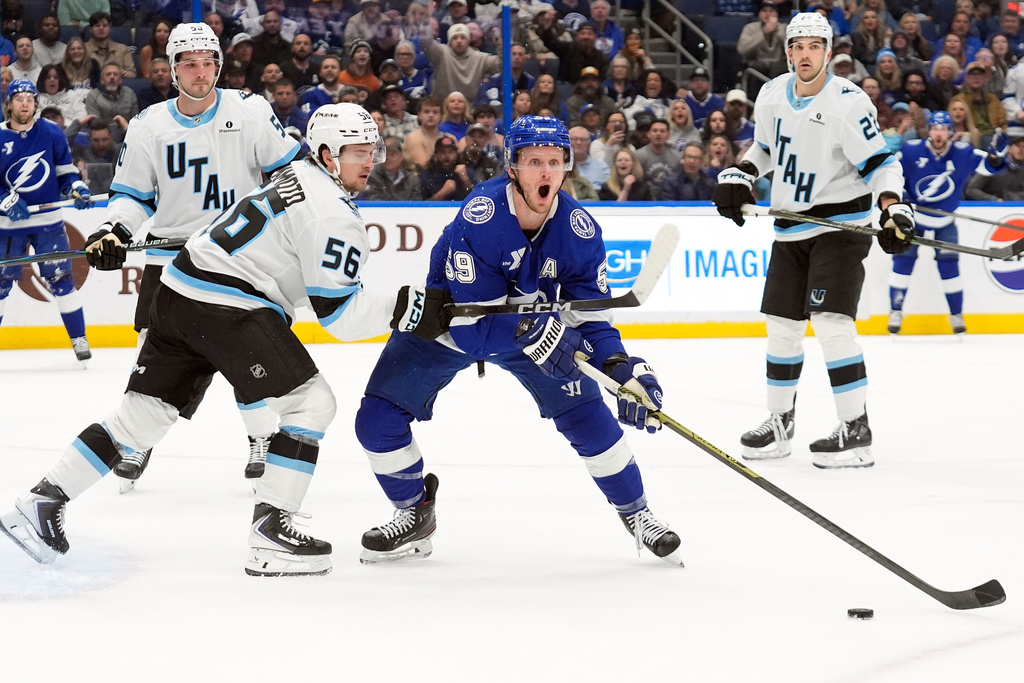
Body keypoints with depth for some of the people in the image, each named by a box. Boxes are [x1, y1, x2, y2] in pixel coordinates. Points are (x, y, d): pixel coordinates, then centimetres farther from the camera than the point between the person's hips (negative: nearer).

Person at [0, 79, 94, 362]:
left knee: (60, 278, -5)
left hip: (48, 222, 0)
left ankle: (79, 339, 3)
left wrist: (77, 187, -11)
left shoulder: (51, 132, -2)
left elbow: (65, 169, 7)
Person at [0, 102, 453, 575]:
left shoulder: (296, 176, 19)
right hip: (224, 306, -9)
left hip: (179, 289, 10)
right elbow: (336, 310, -15)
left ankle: (42, 501, 10)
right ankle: (270, 533, -11)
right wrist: (409, 308, -13)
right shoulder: (333, 214, -11)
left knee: (146, 412, 12)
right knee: (310, 402, -6)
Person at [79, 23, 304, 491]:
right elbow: (133, 194, 7)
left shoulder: (250, 111, -5)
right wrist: (114, 231, -10)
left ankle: (263, 440, 13)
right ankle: (138, 442, 13)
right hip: (170, 254, 2)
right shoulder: (149, 127, 0)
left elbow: (289, 168, 2)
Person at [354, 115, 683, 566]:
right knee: (378, 420, -10)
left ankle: (636, 515, 11)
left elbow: (591, 315, -15)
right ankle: (414, 514, 15)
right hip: (447, 322, -2)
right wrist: (534, 332, -46)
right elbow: (469, 317, -34)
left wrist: (623, 370, -30)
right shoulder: (479, 217, -35)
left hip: (535, 325, 2)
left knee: (588, 416, -10)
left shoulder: (579, 229, -21)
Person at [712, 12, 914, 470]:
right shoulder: (772, 96, 4)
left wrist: (894, 211, -30)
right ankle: (779, 423, 24)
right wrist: (738, 176, 6)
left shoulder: (848, 103, -16)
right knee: (782, 325, 11)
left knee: (830, 321, -17)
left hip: (840, 225, -7)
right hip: (790, 229, 7)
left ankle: (856, 430, -13)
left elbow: (880, 163, -16)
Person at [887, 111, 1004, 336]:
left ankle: (956, 315, 8)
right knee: (903, 260, -7)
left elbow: (988, 166, -9)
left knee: (948, 265, -4)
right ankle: (895, 312, 2)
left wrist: (996, 155, -29)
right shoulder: (912, 151, -17)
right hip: (913, 218, 0)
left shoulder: (962, 154, -13)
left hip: (944, 223, 1)